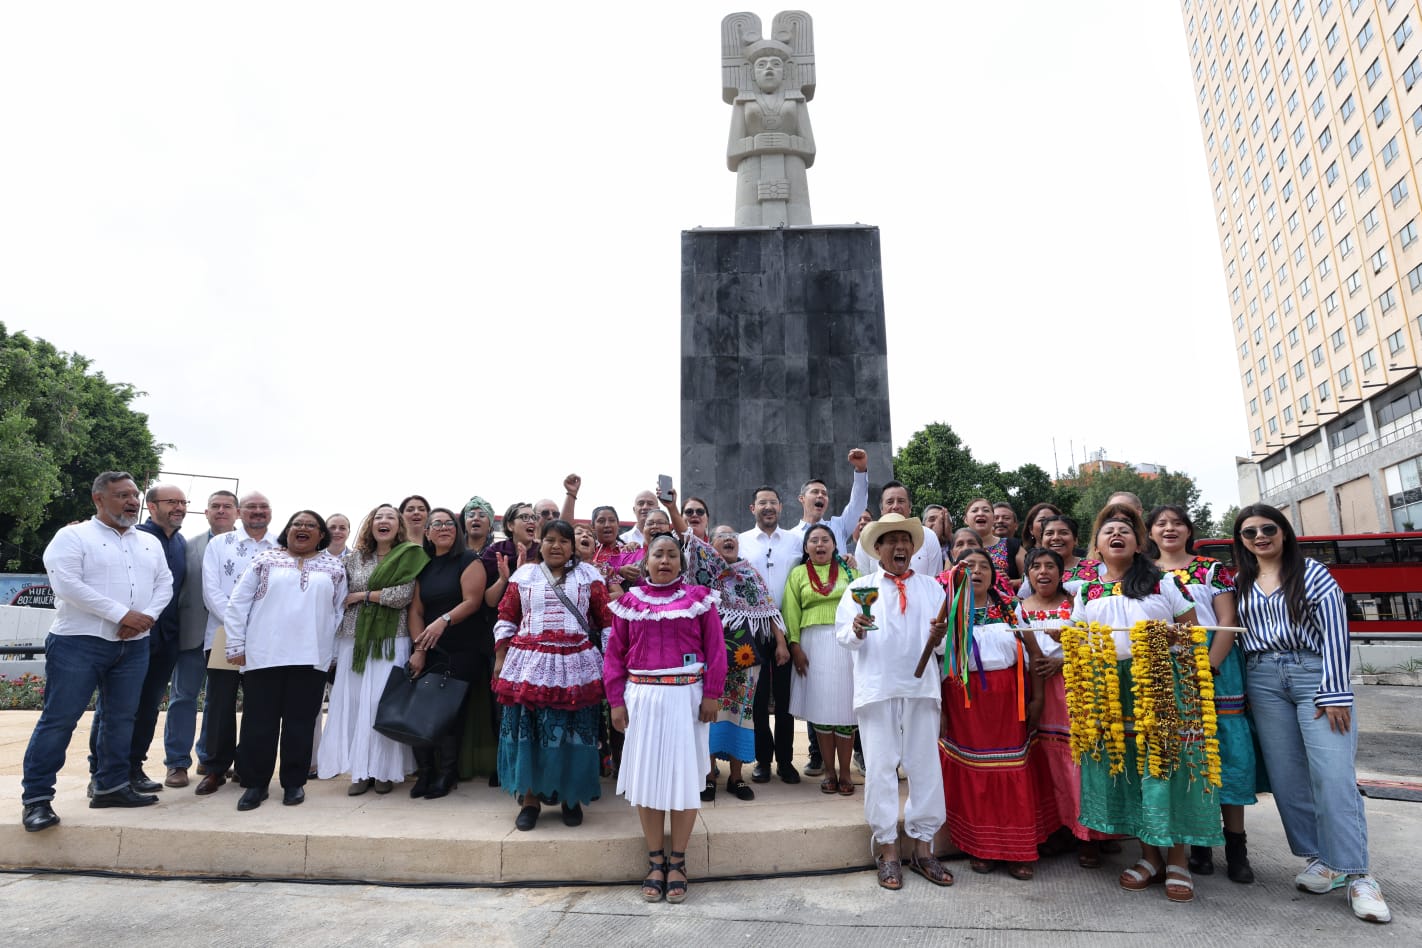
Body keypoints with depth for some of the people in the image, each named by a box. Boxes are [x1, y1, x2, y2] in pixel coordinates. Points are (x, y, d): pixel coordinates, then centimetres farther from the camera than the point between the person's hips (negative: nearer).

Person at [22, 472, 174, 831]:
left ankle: (111, 786, 21)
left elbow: (165, 583, 9)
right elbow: (67, 584, -15)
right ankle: (36, 798, 10)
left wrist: (146, 617, -10)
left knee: (122, 717, 10)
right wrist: (122, 615, -19)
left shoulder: (150, 543, 14)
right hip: (79, 642, -5)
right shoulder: (72, 537, -3)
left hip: (134, 646, 5)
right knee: (59, 719, -1)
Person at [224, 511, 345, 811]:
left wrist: (336, 652, 4)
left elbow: (340, 611, 9)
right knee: (258, 721, 6)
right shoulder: (266, 560, 7)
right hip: (263, 655, 0)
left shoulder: (334, 568, 9)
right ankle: (255, 783, 19)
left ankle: (294, 782, 19)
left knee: (300, 723, 6)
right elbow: (238, 603, 5)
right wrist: (236, 645, 0)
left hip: (311, 657, 0)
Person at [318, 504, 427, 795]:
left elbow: (404, 595, -12)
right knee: (354, 702, 3)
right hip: (354, 640, 4)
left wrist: (362, 596, -7)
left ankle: (384, 770, 10)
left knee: (384, 703, -2)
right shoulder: (355, 557, 11)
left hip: (391, 641, -3)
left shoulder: (408, 557, -1)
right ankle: (361, 770, 14)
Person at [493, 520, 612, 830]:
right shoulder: (523, 575, 8)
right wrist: (500, 659, 5)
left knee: (573, 731, 5)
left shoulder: (588, 576, 5)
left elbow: (606, 619, 5)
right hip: (530, 664, 1)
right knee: (528, 730, 5)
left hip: (575, 666, -1)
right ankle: (530, 799, 21)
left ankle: (571, 798, 22)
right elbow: (507, 619, 10)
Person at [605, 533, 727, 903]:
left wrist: (711, 695, -6)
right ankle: (655, 861, 21)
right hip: (643, 698, 2)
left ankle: (676, 862, 19)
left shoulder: (698, 598, 0)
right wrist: (616, 701, 0)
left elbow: (715, 649, -1)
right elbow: (614, 654, 5)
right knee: (646, 775, 6)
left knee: (684, 775, 4)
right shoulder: (630, 601, 4)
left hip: (685, 696, -1)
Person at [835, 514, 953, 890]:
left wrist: (938, 637, -18)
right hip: (877, 687, -2)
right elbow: (843, 635, -2)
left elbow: (940, 640, 4)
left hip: (921, 686, 2)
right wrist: (857, 630, -23)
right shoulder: (861, 587, 6)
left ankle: (923, 847, 20)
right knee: (880, 767, 2)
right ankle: (887, 849, 14)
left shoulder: (931, 587, 12)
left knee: (926, 766, 7)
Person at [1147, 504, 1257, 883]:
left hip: (1214, 666, -1)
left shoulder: (1212, 569, 5)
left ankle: (1236, 845, 10)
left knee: (1227, 749, -1)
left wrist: (1209, 667, -14)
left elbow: (1228, 622, -2)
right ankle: (1198, 842, 15)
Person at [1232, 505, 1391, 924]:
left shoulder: (1312, 573, 0)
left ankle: (1356, 875, 0)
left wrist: (1334, 693, -13)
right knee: (1287, 776, 4)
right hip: (1263, 681, 4)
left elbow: (1335, 632, -6)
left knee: (1334, 774, -9)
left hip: (1314, 673, -3)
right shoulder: (1239, 583, 11)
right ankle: (1321, 859, 16)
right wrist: (1245, 691, 6)